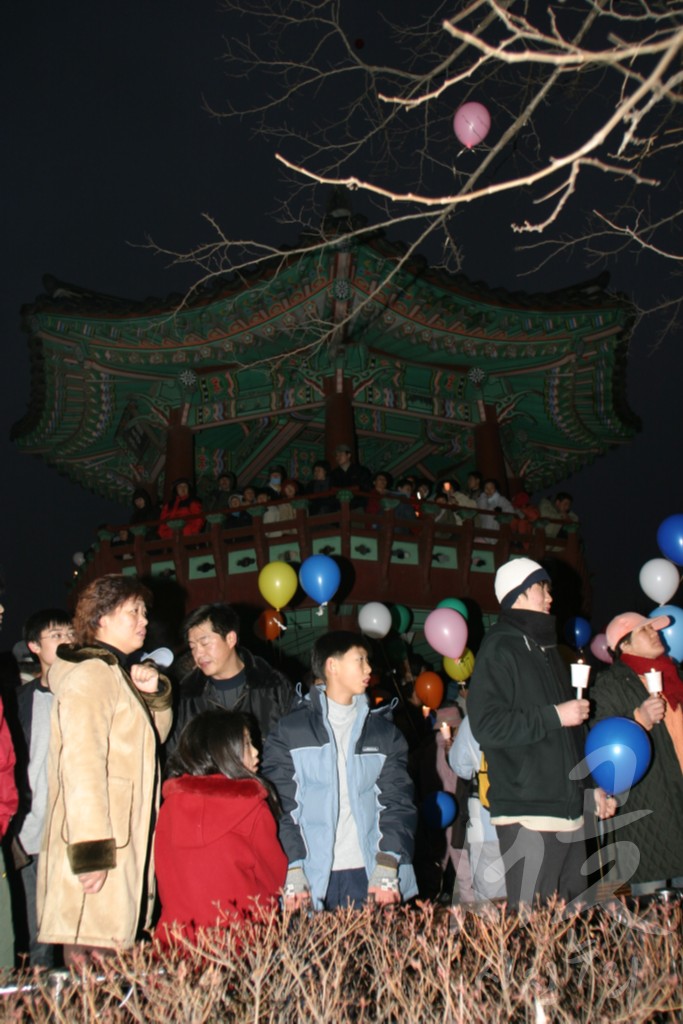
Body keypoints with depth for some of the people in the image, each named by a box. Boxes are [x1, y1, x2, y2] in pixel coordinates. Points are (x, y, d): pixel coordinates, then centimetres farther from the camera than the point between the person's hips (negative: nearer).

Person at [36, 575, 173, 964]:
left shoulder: (119, 672, 17)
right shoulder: (90, 675, -13)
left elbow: (155, 736, 23)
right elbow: (81, 764, -22)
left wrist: (156, 693, 3)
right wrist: (91, 853, -25)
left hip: (124, 847, 10)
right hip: (100, 847, -10)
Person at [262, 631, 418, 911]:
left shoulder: (385, 733, 12)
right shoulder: (289, 731, 5)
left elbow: (397, 803, 5)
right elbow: (280, 806, -1)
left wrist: (387, 869, -8)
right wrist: (293, 873, -12)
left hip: (369, 876, 2)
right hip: (312, 879, -2)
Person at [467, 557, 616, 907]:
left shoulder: (546, 649, 20)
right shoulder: (500, 649, -7)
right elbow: (487, 725, -19)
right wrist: (554, 716, -15)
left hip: (568, 809, 8)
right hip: (527, 815, -8)